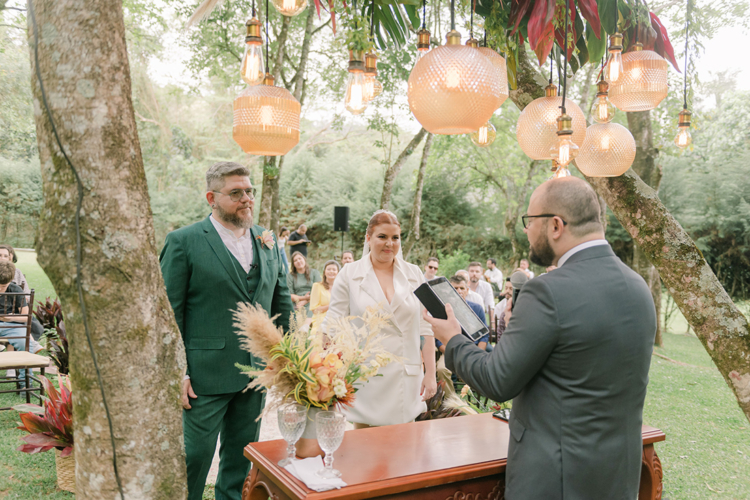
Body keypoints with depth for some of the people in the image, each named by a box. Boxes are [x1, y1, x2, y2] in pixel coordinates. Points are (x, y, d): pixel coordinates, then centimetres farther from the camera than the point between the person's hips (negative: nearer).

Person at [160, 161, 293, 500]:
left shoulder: (268, 241, 9)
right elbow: (168, 312, -8)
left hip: (257, 371, 5)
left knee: (241, 455, 17)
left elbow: (282, 299, 14)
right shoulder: (183, 242, -7)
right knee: (195, 453, 4)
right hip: (206, 374, -5)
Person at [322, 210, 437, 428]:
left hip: (405, 377, 2)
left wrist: (430, 373, 3)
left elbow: (426, 327, 7)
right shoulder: (349, 275, 2)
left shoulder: (414, 275, 7)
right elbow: (333, 325, 1)